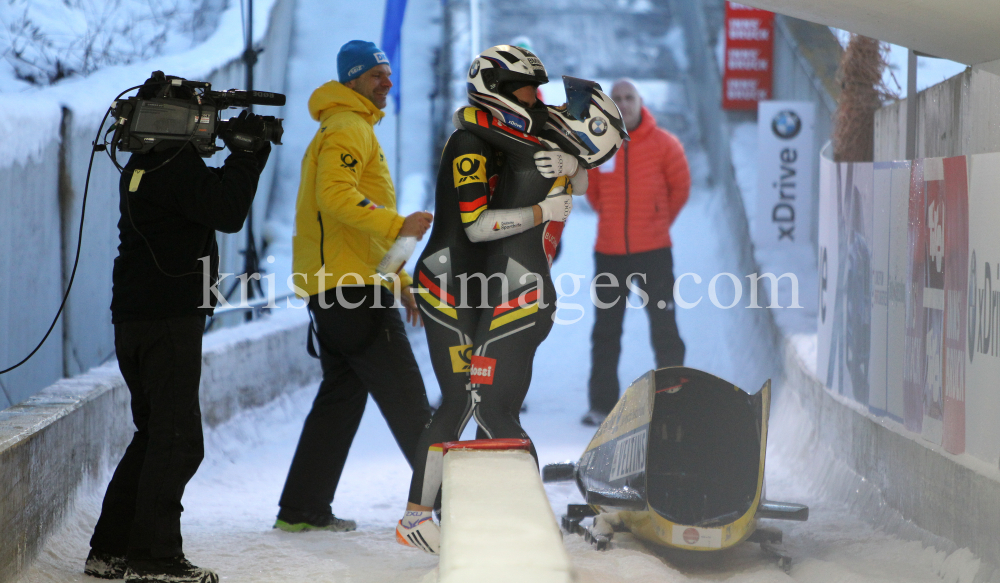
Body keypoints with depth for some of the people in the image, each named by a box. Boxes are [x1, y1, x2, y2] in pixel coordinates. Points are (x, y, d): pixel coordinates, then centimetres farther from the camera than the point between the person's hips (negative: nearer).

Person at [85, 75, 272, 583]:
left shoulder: (142, 167, 16)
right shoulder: (176, 168, -14)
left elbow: (210, 197, 20)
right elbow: (228, 212, -23)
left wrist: (243, 152, 9)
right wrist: (245, 152, -12)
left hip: (134, 317, 10)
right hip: (169, 317, -10)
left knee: (155, 434, 17)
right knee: (177, 439, -6)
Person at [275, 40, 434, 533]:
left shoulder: (353, 130, 25)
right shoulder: (348, 129, -8)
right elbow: (335, 196, -24)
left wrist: (399, 280, 26)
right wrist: (398, 225, -28)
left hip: (333, 287, 11)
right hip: (353, 288, -11)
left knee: (341, 395, 11)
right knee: (404, 396, -8)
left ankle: (303, 509, 12)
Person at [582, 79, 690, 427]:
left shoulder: (663, 144, -3)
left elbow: (680, 188, 9)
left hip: (654, 251, -2)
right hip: (609, 252, 2)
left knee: (664, 327, -3)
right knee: (606, 331, 8)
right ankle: (602, 404, 15)